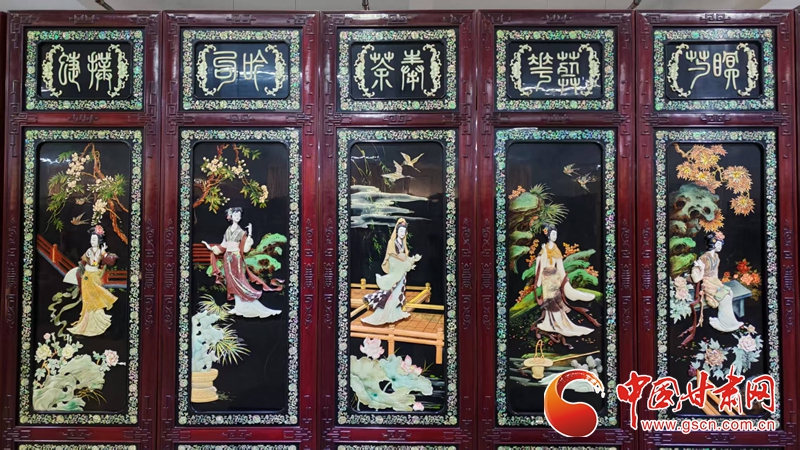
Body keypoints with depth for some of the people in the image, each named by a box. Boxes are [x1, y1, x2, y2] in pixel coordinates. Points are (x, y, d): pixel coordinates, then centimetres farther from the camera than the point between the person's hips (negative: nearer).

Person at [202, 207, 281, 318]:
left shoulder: (242, 231, -2)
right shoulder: (228, 230, 10)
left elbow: (245, 248, -10)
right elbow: (223, 246, 14)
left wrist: (249, 235, -17)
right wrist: (210, 247, 15)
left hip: (237, 258, -5)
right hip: (227, 258, 5)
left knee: (239, 281, -8)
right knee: (232, 282, 5)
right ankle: (238, 306, 11)